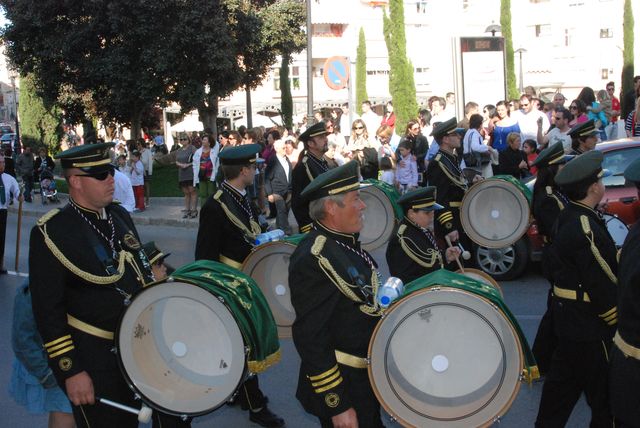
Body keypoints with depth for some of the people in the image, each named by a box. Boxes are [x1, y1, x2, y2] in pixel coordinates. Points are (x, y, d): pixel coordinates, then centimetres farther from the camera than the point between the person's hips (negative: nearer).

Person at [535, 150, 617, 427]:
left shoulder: (568, 218, 6)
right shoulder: (586, 229, -25)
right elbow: (604, 286, -23)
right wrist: (618, 322, -15)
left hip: (569, 315, 10)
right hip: (588, 324, -10)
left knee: (564, 379, 21)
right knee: (605, 394, 3)